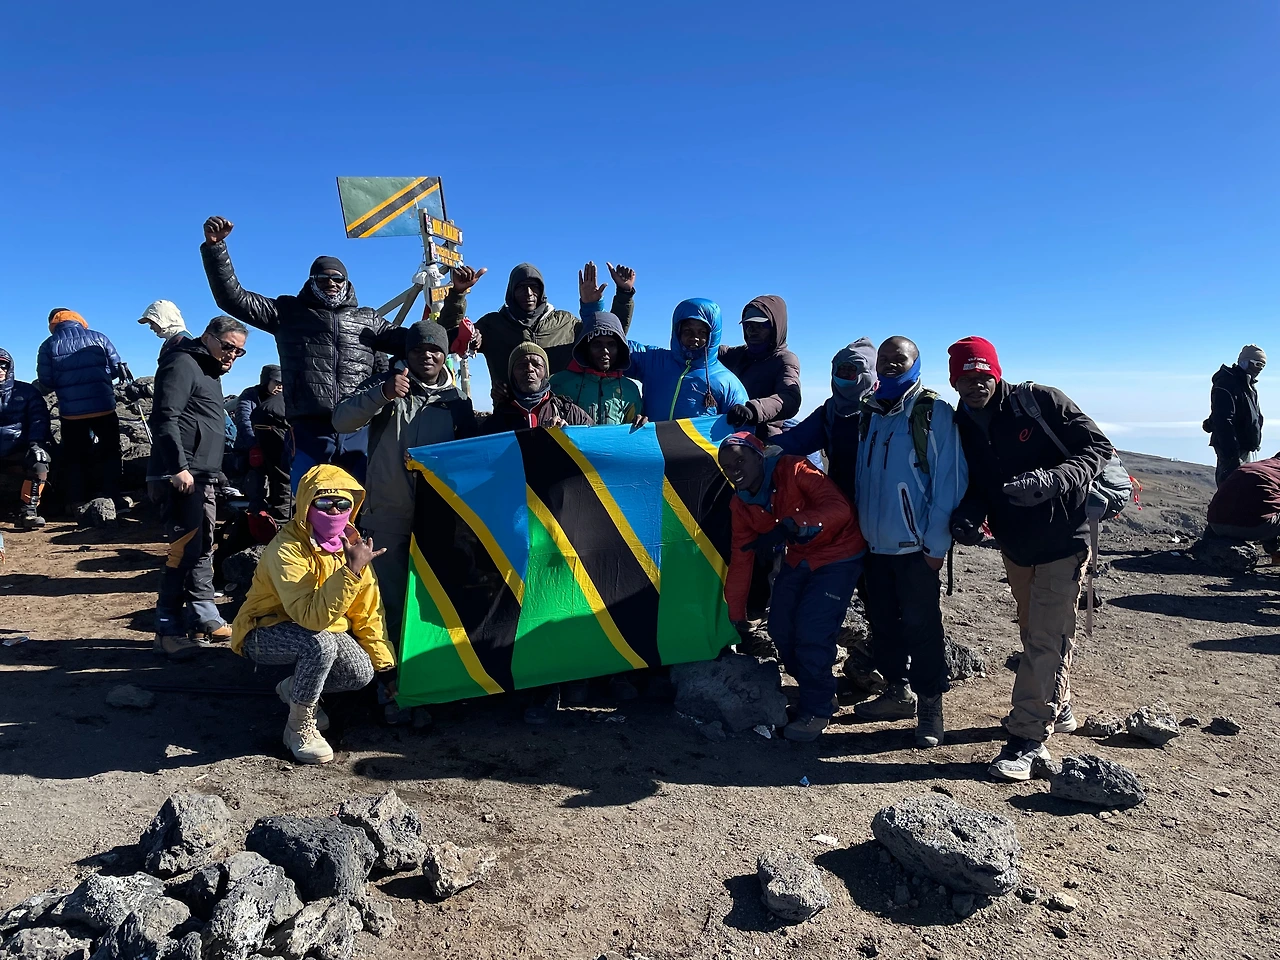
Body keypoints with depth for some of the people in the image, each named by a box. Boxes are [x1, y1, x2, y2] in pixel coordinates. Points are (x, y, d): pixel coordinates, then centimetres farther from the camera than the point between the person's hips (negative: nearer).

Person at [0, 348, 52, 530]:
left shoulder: (27, 392, 9)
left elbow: (39, 419, -2)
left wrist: (36, 443, -19)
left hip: (19, 452, -1)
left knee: (39, 464, -33)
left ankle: (29, 511, -23)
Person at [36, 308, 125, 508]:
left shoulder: (48, 346, 2)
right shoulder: (98, 338, 2)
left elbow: (45, 383, 3)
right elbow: (117, 370, 4)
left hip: (71, 411, 0)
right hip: (104, 407, 0)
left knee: (74, 457, 12)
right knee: (110, 452, 14)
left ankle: (77, 504, 10)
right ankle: (111, 497, 8)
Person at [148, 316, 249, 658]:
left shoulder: (209, 371, 23)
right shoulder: (183, 363, -7)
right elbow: (165, 417, -17)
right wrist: (179, 467, -23)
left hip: (203, 476, 10)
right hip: (181, 476, -10)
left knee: (202, 549, 11)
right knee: (185, 550, -11)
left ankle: (207, 620, 17)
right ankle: (168, 630, -5)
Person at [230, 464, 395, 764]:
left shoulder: (351, 545, -8)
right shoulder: (286, 549, -28)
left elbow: (367, 615, -1)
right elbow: (311, 617, -38)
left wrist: (386, 669, -1)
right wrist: (351, 571, -45)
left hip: (319, 628, 6)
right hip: (263, 635, -6)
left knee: (361, 674, -19)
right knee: (319, 643, -37)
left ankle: (293, 688, 11)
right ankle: (300, 728, -15)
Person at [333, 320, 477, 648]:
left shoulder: (457, 401, 7)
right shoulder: (388, 384, 1)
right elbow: (341, 421, -12)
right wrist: (382, 394, -29)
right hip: (389, 515, -1)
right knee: (393, 595, 4)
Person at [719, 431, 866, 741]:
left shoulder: (794, 471, -25)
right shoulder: (741, 504, -4)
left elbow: (838, 507, -37)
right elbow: (740, 561, 2)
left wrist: (789, 527, -49)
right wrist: (736, 618, 6)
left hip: (837, 557, -7)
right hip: (798, 561, 7)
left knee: (812, 632, -17)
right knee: (780, 628, 2)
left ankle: (817, 709, 2)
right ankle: (817, 693, 23)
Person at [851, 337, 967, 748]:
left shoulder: (934, 413, -7)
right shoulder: (868, 415, 11)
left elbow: (949, 481, -12)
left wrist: (936, 544, -15)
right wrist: (858, 529, 7)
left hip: (915, 545, -6)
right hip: (874, 544, 6)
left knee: (921, 626, 0)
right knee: (882, 621, 14)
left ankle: (930, 706, 13)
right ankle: (897, 692, 30)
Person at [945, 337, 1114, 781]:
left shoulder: (1040, 401, -15)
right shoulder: (961, 428, -2)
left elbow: (1098, 446, -15)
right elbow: (973, 487, 3)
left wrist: (1050, 480, -31)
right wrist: (966, 516, -19)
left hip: (1063, 539, -6)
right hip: (1016, 545, 6)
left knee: (1046, 639, -8)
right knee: (1035, 632, 20)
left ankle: (1028, 738, 0)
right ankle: (1057, 709, 41)